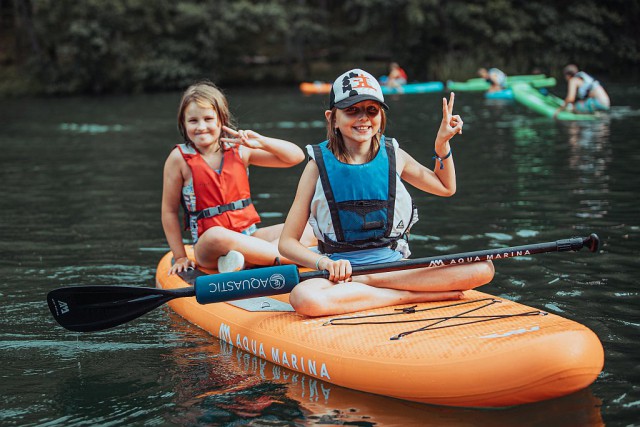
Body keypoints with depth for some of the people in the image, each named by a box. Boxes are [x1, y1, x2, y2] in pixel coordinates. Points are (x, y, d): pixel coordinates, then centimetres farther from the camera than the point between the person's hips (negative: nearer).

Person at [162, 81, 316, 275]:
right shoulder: (180, 158, -2)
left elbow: (296, 156, 4)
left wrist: (261, 142, -11)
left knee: (307, 229, -13)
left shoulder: (239, 150, 5)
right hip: (207, 248, -4)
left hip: (248, 235, 4)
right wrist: (180, 257, -1)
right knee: (216, 237, -40)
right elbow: (169, 211, 0)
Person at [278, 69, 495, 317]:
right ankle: (412, 295, -24)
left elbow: (446, 187, 26)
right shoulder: (320, 165, -2)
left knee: (482, 269, -19)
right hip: (341, 274, -2)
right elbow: (287, 242, -4)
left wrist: (442, 143, 11)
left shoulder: (393, 156, 6)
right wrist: (326, 264, -22)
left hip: (394, 265, 3)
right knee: (303, 298, -39)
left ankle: (369, 281, -18)